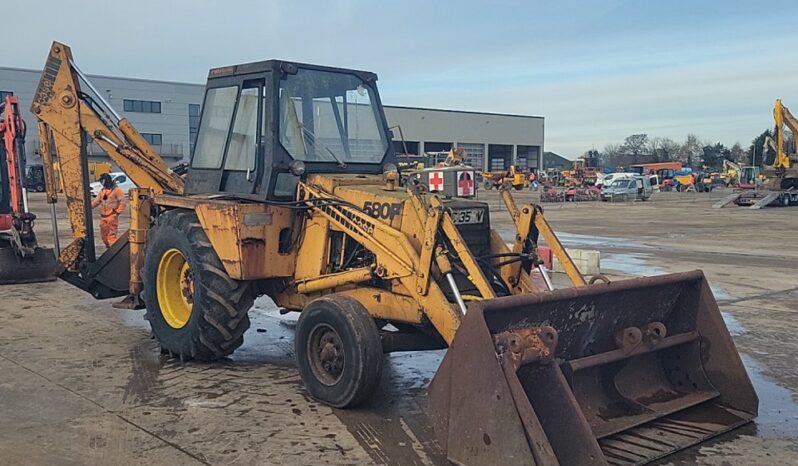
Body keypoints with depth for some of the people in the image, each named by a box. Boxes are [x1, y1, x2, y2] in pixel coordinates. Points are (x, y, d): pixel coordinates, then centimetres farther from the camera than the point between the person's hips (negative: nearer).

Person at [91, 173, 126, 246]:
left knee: (111, 235, -12)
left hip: (112, 216, -8)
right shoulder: (102, 191, 16)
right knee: (104, 235, 14)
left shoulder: (116, 190, -7)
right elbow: (96, 202, 17)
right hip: (103, 217, 8)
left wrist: (117, 211, -15)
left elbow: (122, 202, -11)